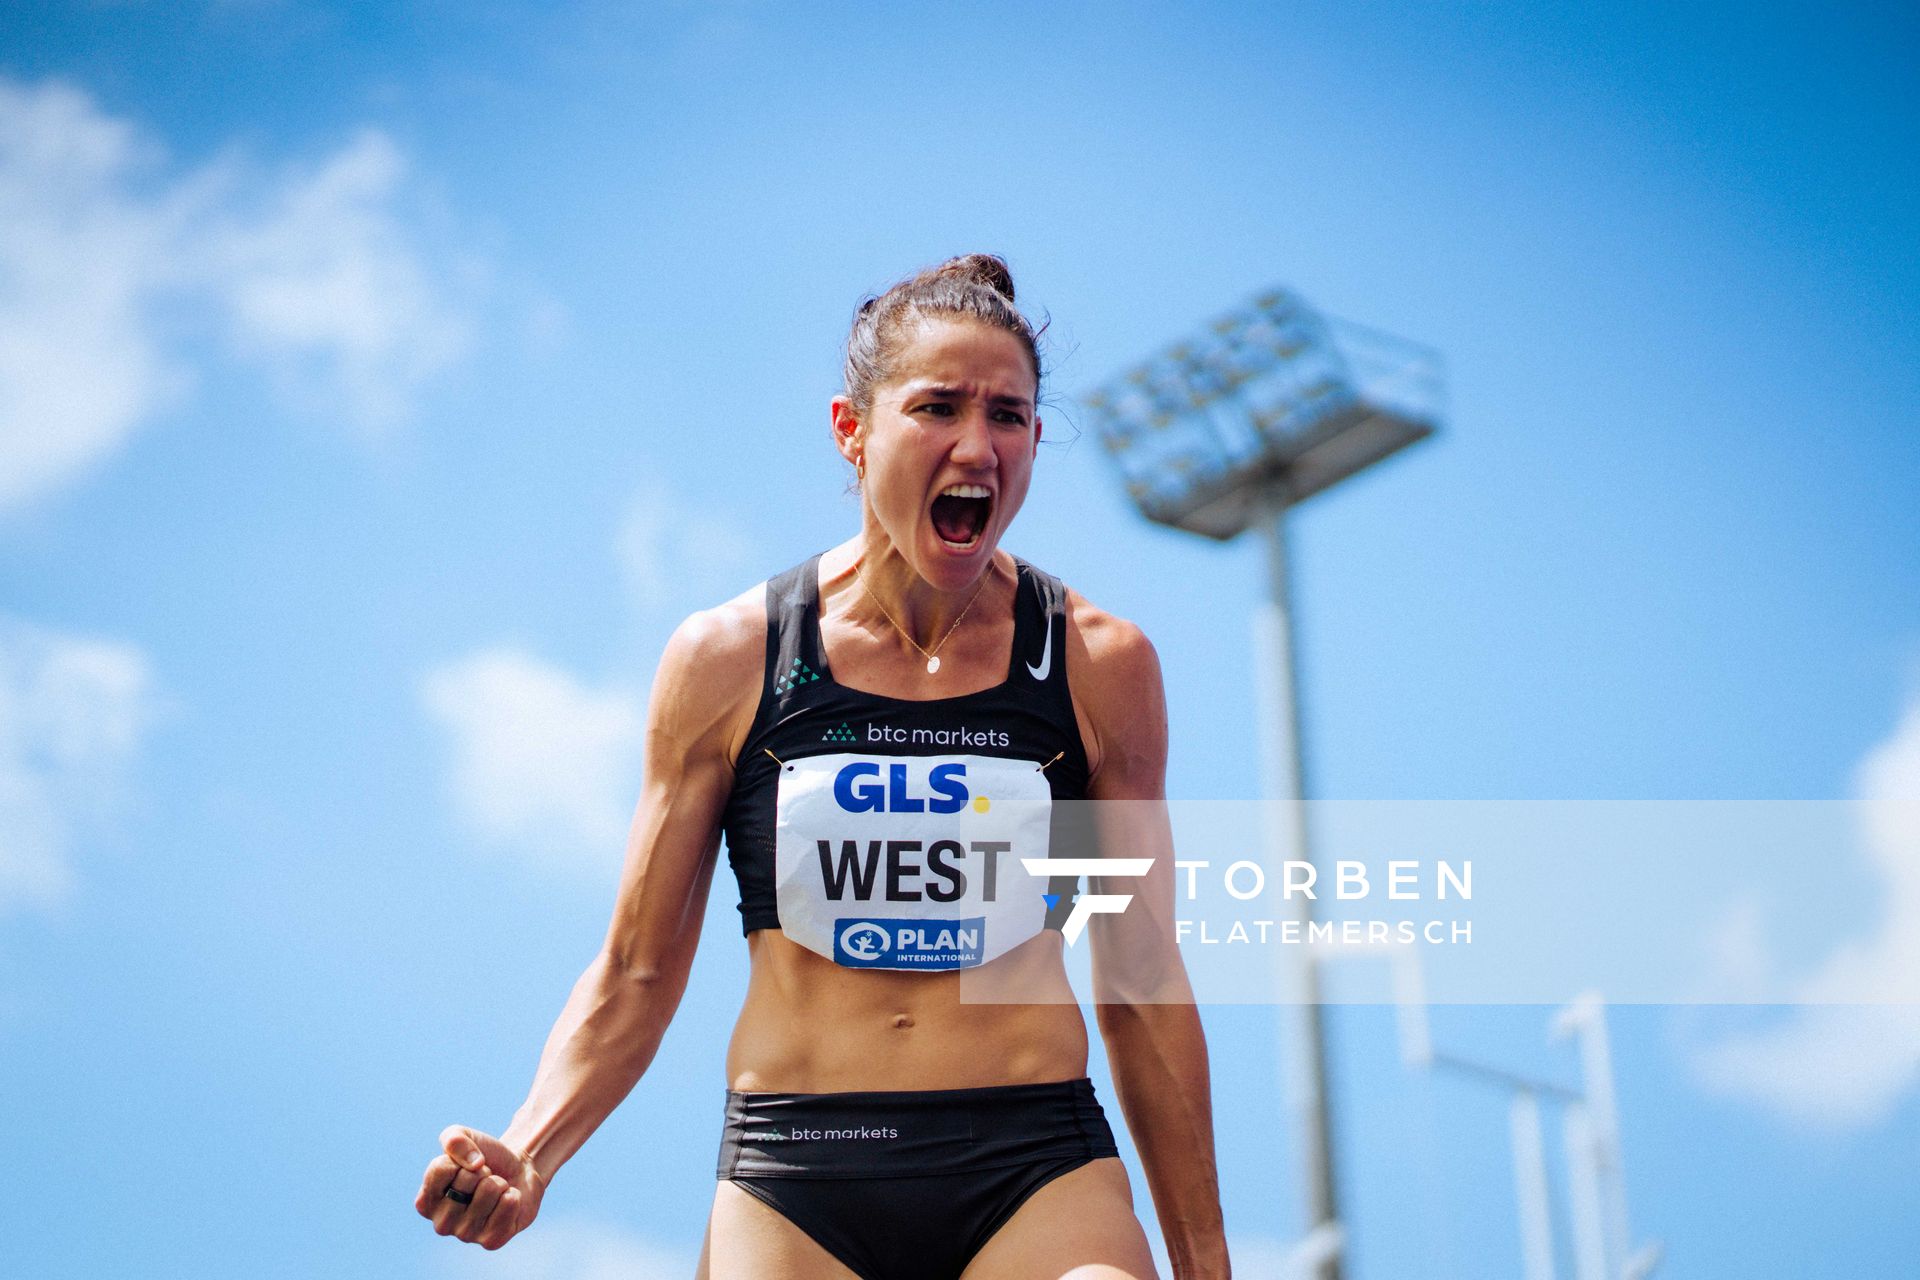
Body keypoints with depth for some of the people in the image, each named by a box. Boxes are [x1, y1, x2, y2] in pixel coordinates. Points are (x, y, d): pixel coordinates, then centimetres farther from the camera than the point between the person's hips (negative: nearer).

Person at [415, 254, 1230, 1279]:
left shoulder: (1098, 665, 1)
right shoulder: (725, 661, 0)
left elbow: (1143, 989, 7)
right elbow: (637, 974, 5)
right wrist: (528, 1154, -12)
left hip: (1039, 1175, 1)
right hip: (787, 1191, 0)